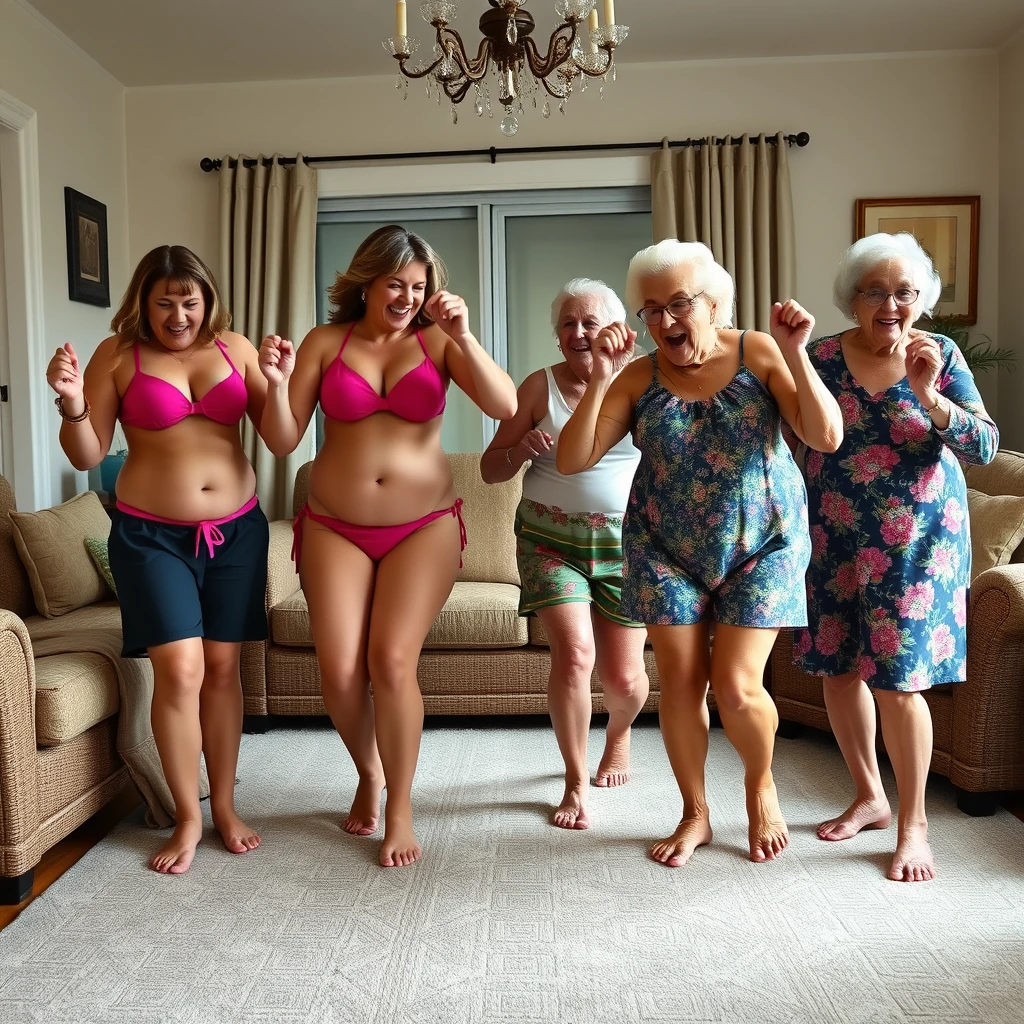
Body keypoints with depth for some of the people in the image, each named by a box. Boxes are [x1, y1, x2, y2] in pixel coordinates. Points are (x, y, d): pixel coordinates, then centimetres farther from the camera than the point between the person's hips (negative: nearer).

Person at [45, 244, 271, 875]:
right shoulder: (118, 355, -1)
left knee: (223, 667, 7)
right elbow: (86, 455, -1)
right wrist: (72, 402, -19)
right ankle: (188, 817, 9)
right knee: (179, 670, -9)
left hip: (236, 531, 2)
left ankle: (225, 805, 22)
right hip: (152, 535, -2)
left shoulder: (235, 348, 4)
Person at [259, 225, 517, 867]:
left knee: (392, 662, -12)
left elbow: (506, 406, -12)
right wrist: (277, 382, -18)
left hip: (424, 528, -1)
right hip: (335, 529, 1)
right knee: (339, 670, -6)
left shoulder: (437, 341, 1)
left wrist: (464, 337, -22)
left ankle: (400, 806, 10)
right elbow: (282, 441, 0)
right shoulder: (325, 343, 3)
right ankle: (369, 774, 26)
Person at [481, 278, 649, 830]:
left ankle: (618, 735, 40)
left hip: (623, 542, 1)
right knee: (574, 652, -18)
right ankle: (576, 782, 5)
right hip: (551, 540, 0)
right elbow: (490, 470, 3)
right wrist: (522, 448, -17)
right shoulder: (540, 385, 1)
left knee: (623, 677, 2)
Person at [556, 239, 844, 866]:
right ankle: (696, 814, 26)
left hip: (762, 545, -1)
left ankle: (762, 782, 27)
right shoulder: (638, 378, -5)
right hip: (667, 550, 2)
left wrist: (796, 354, -25)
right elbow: (571, 460, -12)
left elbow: (827, 437, -15)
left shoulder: (759, 353, -7)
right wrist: (599, 380, -22)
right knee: (681, 681, 3)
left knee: (736, 686, -7)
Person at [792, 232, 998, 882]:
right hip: (836, 538, 3)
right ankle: (870, 797, 31)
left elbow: (985, 446, -11)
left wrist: (928, 395, -25)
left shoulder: (941, 356, -3)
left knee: (898, 680, -4)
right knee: (837, 668, 9)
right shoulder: (821, 358, -1)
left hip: (915, 541, -2)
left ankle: (913, 824, 16)